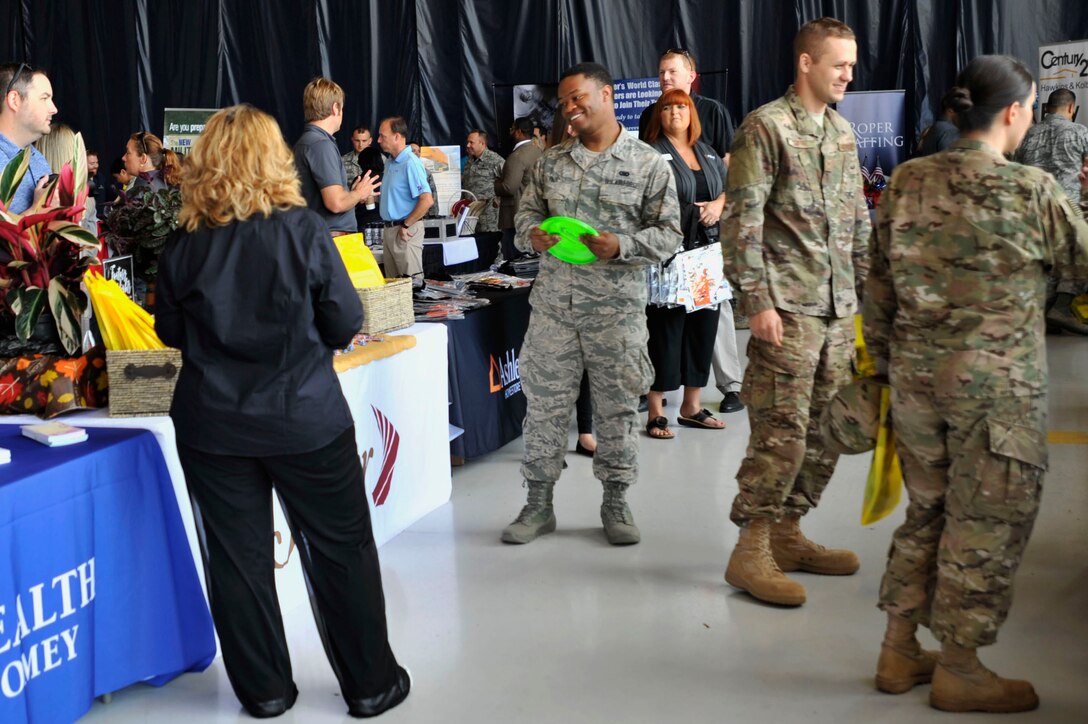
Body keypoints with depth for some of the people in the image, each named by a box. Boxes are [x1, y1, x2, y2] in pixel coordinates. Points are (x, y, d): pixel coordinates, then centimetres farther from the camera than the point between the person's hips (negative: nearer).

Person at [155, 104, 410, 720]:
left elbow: (172, 332, 6)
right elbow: (345, 323, -7)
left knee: (238, 556, 12)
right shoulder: (305, 230, -11)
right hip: (306, 419, -2)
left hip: (213, 425, 2)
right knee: (342, 549, 11)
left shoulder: (185, 245, -4)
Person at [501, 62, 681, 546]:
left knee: (617, 407, 5)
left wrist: (621, 246, -18)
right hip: (553, 304, 3)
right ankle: (539, 504, 18)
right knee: (544, 402, 5)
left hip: (617, 307, -3)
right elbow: (527, 211, 15)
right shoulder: (550, 162, 10)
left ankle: (616, 502, 21)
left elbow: (669, 233, -2)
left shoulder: (648, 164, 0)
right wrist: (533, 234, -8)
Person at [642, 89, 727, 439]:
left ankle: (692, 406, 22)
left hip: (707, 252, 7)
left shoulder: (708, 153, 17)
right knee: (666, 329, -5)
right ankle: (656, 413, 2)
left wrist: (719, 204, 1)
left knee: (704, 326, 10)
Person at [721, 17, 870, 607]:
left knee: (826, 428, 10)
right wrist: (757, 301, -17)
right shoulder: (765, 127, -7)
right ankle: (750, 552, 2)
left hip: (838, 309, 8)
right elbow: (741, 220, -12)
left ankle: (787, 535, 23)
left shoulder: (841, 130, 16)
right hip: (788, 308, -8)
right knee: (782, 430, -8)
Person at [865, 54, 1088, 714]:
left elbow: (879, 288, 7)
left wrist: (887, 362, 17)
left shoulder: (907, 183, 2)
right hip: (997, 384, -5)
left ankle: (900, 651, 26)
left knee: (927, 510, 19)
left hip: (917, 376, 6)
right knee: (987, 523, 8)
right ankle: (959, 671, 19)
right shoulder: (1031, 190, -13)